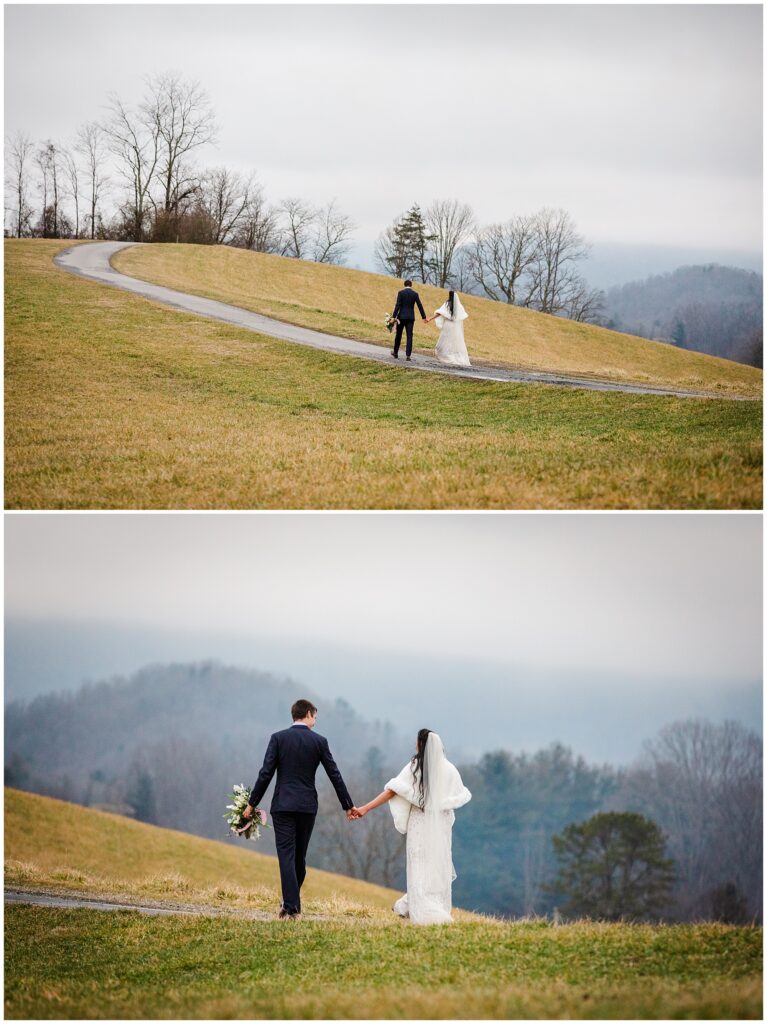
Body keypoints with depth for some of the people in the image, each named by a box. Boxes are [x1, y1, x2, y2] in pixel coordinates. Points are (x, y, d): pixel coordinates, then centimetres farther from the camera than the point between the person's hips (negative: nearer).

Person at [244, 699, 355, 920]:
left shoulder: (278, 738, -2)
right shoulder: (319, 741, 2)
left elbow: (266, 773, -6)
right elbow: (334, 775, 4)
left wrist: (252, 803, 1)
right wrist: (348, 806, 13)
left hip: (283, 805, -2)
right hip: (308, 806, 2)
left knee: (287, 856, -5)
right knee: (299, 856, 15)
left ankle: (292, 907, -14)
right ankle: (291, 901, 24)